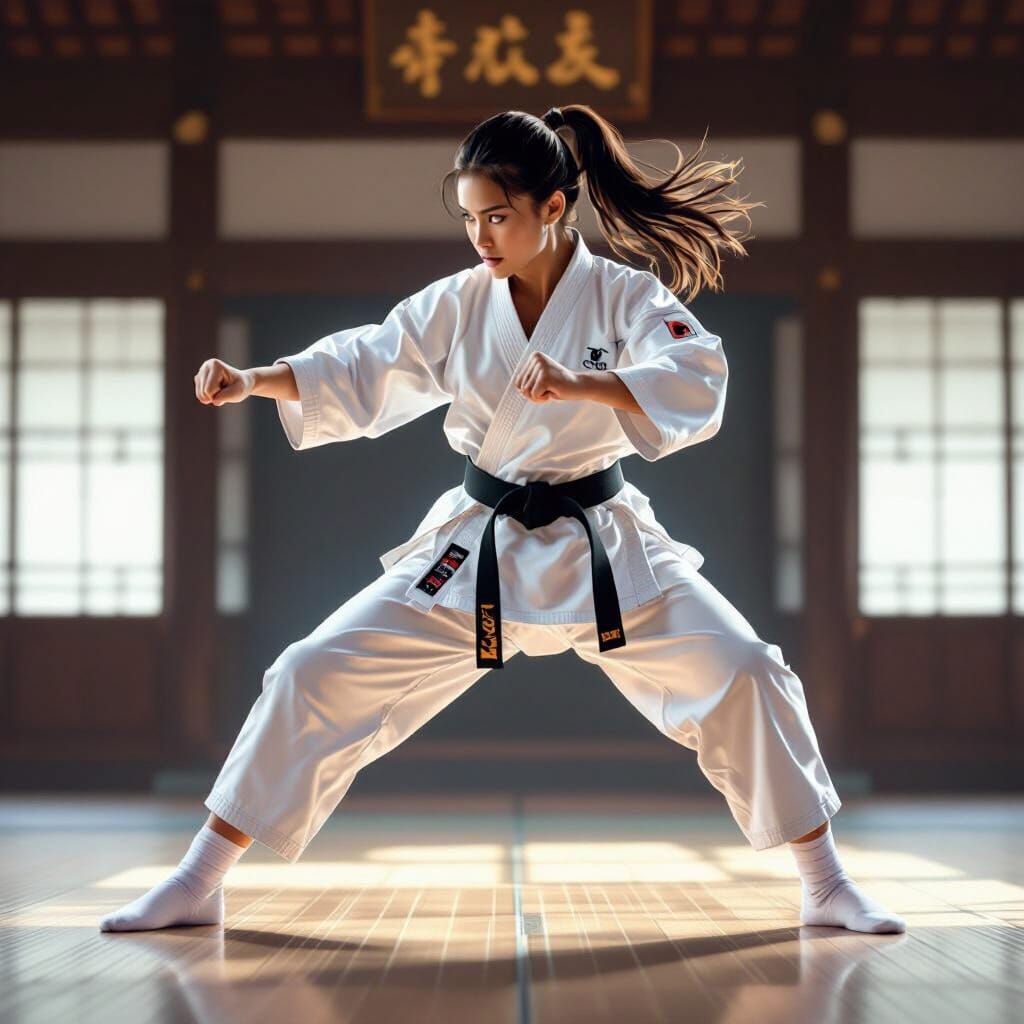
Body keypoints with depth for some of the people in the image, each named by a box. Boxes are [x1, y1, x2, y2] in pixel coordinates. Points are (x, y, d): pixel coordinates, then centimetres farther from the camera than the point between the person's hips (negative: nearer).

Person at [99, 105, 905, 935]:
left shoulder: (628, 297, -10)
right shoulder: (457, 306, -1)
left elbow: (697, 382, -26)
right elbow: (357, 371, 3)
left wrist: (582, 384, -42)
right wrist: (251, 381, -13)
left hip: (603, 548, -2)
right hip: (476, 549, 2)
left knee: (746, 676, -14)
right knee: (317, 677, -6)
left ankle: (826, 886, 6)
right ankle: (197, 885, 7)